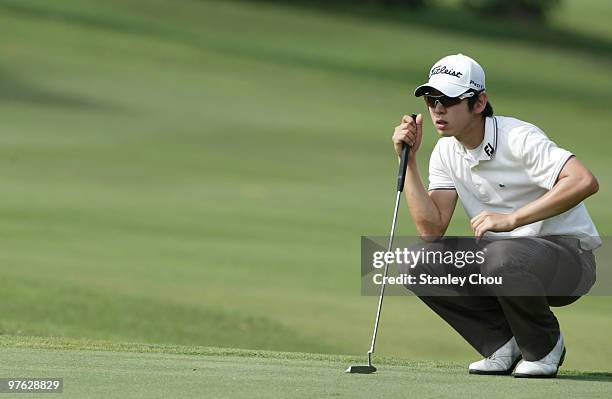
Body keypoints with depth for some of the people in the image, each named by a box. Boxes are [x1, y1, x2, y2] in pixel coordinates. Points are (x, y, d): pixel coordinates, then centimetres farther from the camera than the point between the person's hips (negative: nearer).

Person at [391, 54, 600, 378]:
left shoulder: (518, 138, -18)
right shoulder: (446, 153, 3)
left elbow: (585, 182, -32)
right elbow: (432, 229, -5)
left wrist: (511, 219, -31)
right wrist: (409, 161, -10)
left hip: (567, 253, -7)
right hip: (499, 253, 7)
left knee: (500, 257, -38)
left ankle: (544, 347, -9)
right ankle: (504, 344, 0)